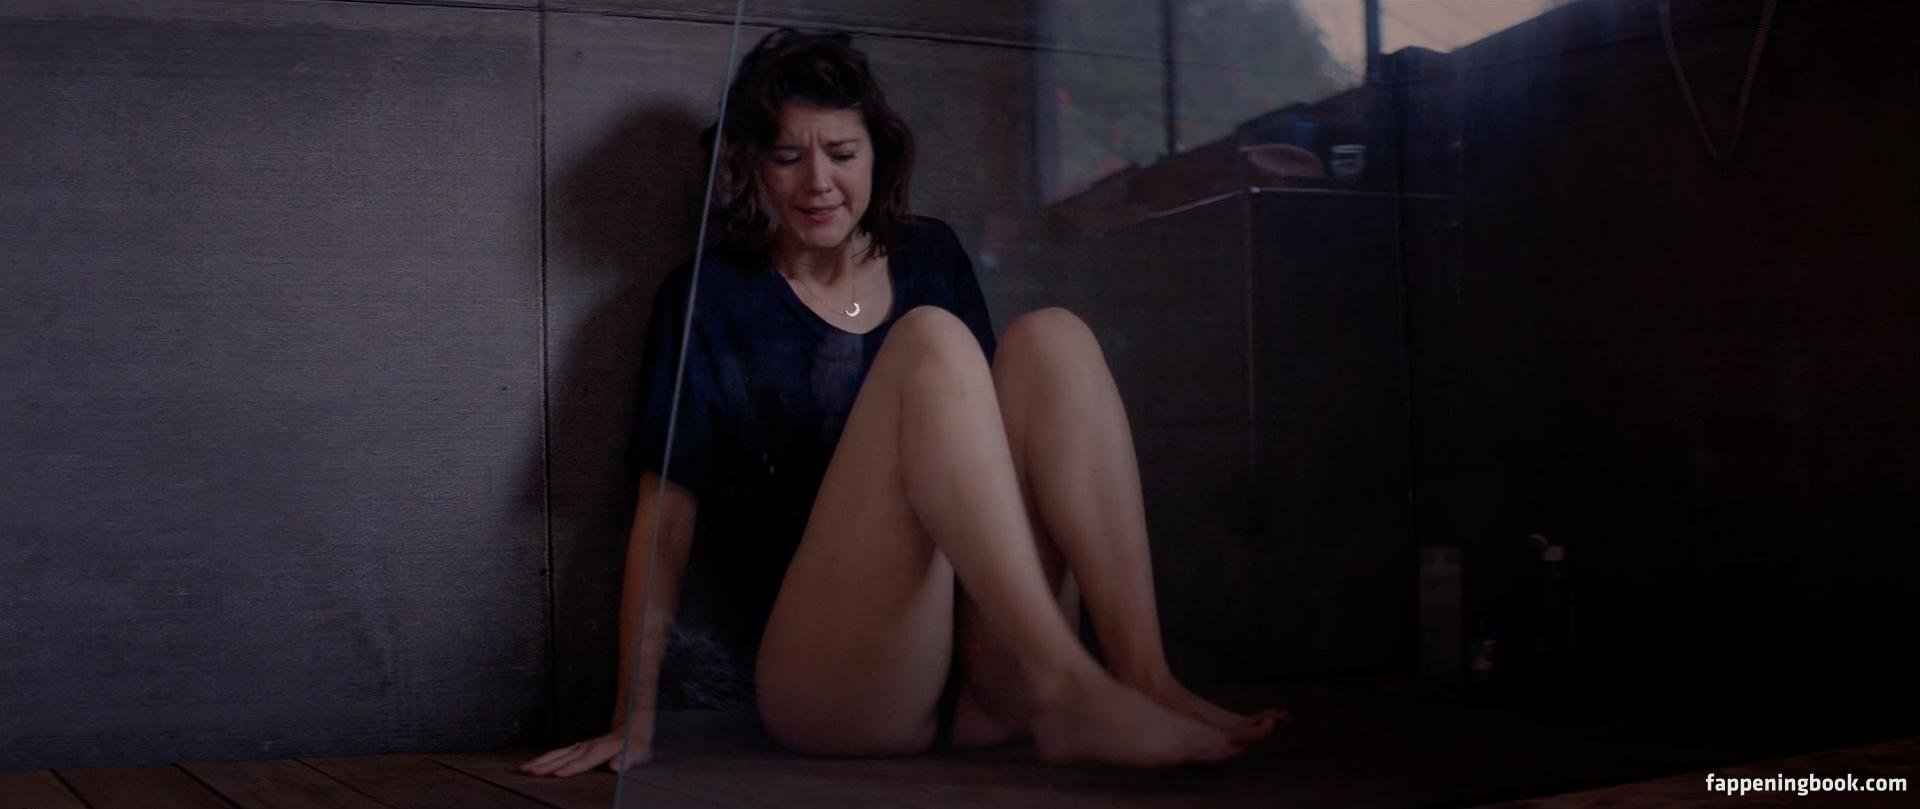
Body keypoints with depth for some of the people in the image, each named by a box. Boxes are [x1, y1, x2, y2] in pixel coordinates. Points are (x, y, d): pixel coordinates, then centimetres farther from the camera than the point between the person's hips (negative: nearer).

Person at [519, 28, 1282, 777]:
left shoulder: (930, 257, 16)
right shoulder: (711, 300, 7)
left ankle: (1145, 678, -27)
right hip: (828, 687, -4)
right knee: (932, 341, -22)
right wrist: (635, 721, -4)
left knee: (1050, 337, -14)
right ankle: (1066, 687, -36)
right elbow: (667, 515, 3)